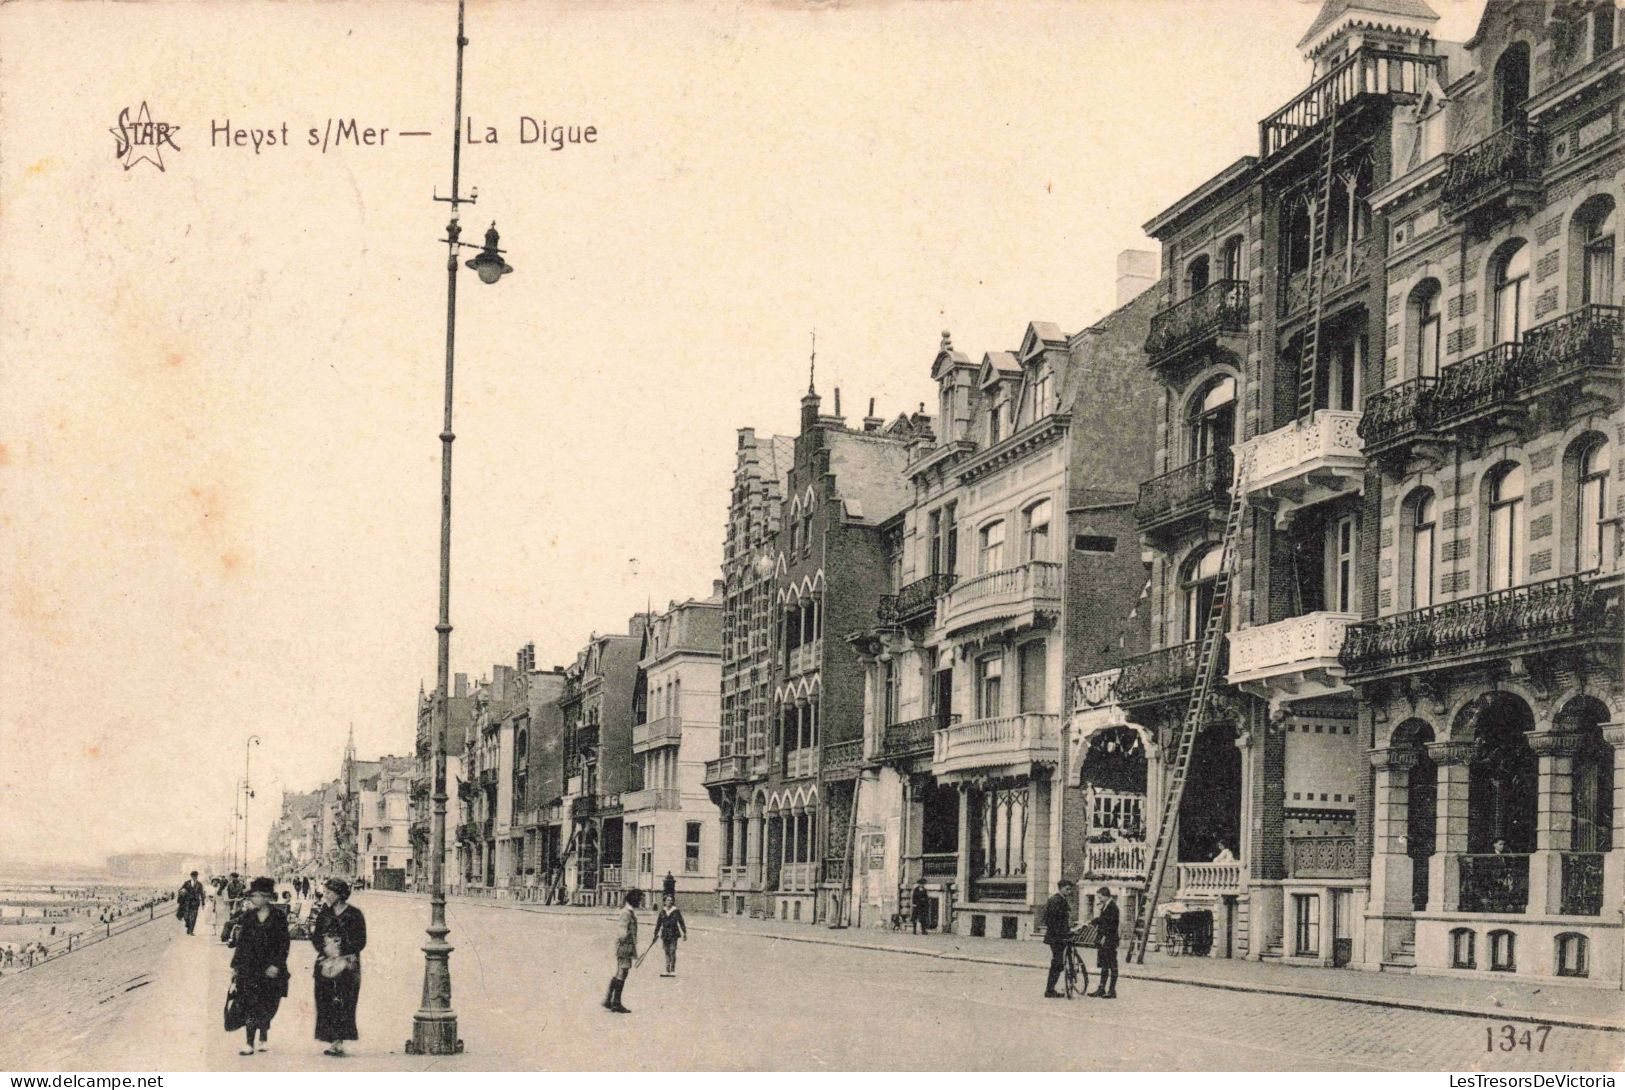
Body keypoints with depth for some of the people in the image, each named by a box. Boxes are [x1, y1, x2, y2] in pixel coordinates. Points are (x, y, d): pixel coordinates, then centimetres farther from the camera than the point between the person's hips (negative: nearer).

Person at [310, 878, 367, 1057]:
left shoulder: (354, 915, -2)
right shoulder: (324, 913, 10)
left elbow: (360, 942, -5)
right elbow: (316, 937, 6)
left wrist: (341, 952, -15)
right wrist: (325, 949, -13)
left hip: (346, 965, -4)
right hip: (325, 964, 4)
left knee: (343, 1003, -9)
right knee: (326, 1003, -2)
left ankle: (339, 1043, -9)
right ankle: (334, 1041, 2)